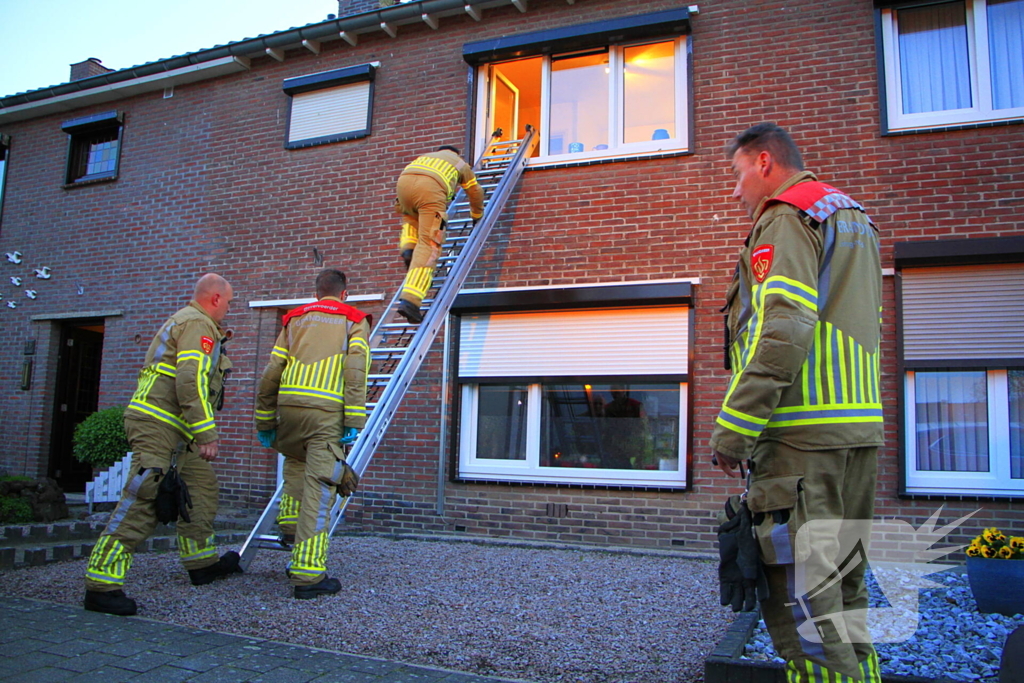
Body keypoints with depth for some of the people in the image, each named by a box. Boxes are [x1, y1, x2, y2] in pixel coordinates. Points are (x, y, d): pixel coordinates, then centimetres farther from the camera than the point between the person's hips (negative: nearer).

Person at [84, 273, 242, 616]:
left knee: (202, 485, 16)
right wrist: (207, 434, -23)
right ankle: (102, 584, -14)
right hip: (159, 424, -11)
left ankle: (202, 562, 27)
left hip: (172, 429, 11)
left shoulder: (181, 320, 24)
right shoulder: (199, 325, -10)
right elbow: (191, 381, -22)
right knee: (143, 502, -14)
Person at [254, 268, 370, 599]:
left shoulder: (294, 320, 22)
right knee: (318, 489, -5)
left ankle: (289, 523, 29)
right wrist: (354, 421, -7)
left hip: (289, 405, 4)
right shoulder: (353, 320, 12)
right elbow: (355, 371, -4)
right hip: (327, 410, -4)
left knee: (295, 463, 33)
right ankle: (308, 574, -4)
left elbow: (271, 373, 15)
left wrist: (265, 421, 19)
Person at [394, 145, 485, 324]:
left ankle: (408, 248, 7)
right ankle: (410, 301, -22)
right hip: (431, 188, -4)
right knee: (429, 244, -8)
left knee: (410, 216, 38)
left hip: (404, 180, 4)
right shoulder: (461, 164, 38)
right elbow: (475, 192, 45)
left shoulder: (425, 157, 45)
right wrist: (477, 214, 63)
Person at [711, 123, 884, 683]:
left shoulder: (787, 218, -6)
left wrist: (731, 432, -17)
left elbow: (782, 333, -20)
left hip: (802, 434, -10)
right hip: (860, 429, 10)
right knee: (842, 590, 17)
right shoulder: (856, 221, 24)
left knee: (798, 600, -6)